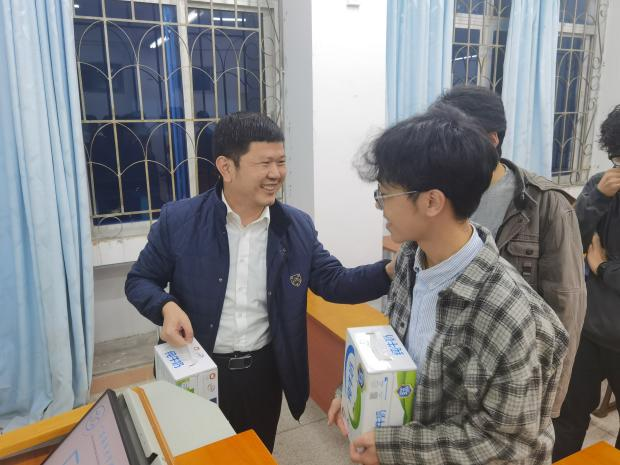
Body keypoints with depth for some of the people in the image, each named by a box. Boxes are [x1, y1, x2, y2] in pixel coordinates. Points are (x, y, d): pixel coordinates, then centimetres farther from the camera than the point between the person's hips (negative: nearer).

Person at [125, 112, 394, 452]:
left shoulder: (298, 227, -5)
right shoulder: (179, 220, -11)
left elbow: (334, 281, -4)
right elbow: (139, 280, -2)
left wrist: (391, 270, -19)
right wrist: (167, 307, -23)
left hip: (265, 370, 2)